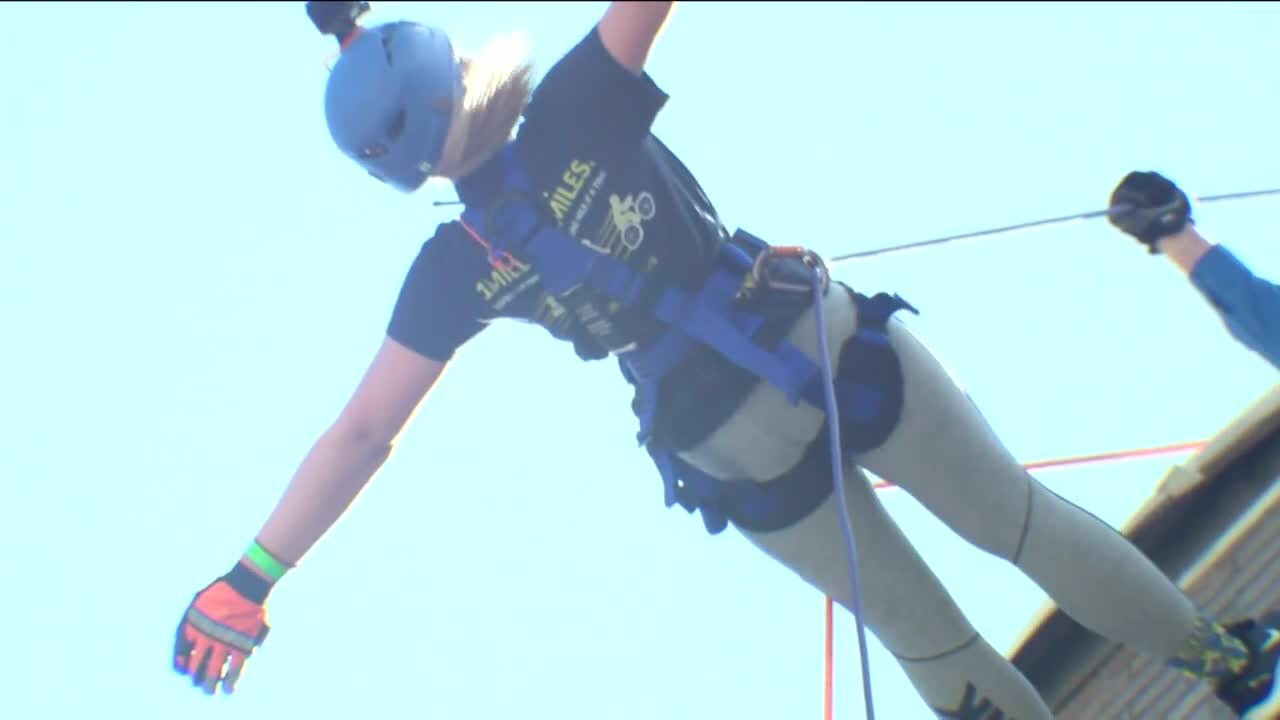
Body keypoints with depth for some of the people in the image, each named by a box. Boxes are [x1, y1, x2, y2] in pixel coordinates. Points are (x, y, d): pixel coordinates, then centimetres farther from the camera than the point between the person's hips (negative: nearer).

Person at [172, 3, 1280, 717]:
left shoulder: (455, 270, -8)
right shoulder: (575, 116, -16)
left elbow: (362, 434, -11)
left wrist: (252, 577, -8)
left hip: (753, 471, 2)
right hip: (841, 358, -1)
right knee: (1023, 520, 18)